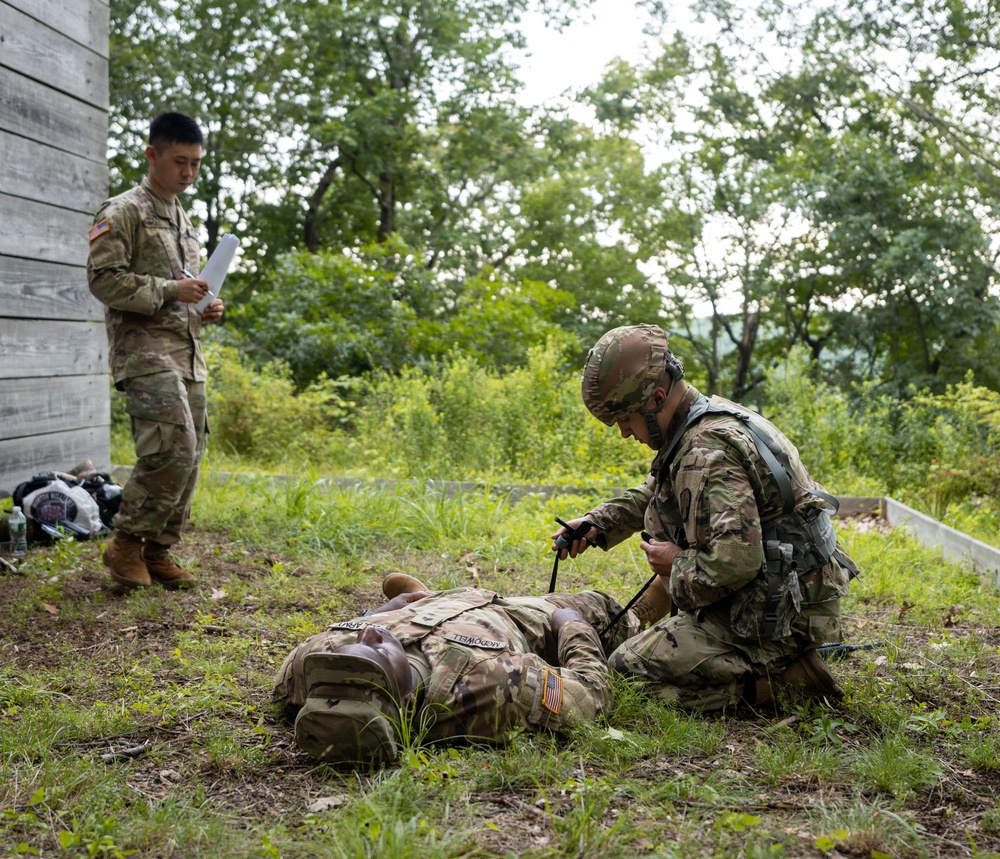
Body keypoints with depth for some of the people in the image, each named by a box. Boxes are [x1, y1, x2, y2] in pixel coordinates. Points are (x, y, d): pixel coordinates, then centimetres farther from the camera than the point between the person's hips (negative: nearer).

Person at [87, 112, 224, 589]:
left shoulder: (184, 221, 23)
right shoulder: (123, 211, -3)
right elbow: (103, 277, -12)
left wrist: (206, 309, 11)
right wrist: (169, 290, -17)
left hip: (188, 354, 8)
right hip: (145, 349, -8)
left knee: (189, 456, 4)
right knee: (173, 448, -20)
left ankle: (157, 550, 13)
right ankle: (125, 544, -5)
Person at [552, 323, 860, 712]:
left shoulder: (708, 452, -24)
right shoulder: (710, 418, 8)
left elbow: (736, 560, -33)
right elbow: (649, 495, 25)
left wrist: (677, 564, -14)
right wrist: (595, 524, 10)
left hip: (780, 614, -10)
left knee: (632, 665, -7)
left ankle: (779, 676, -9)